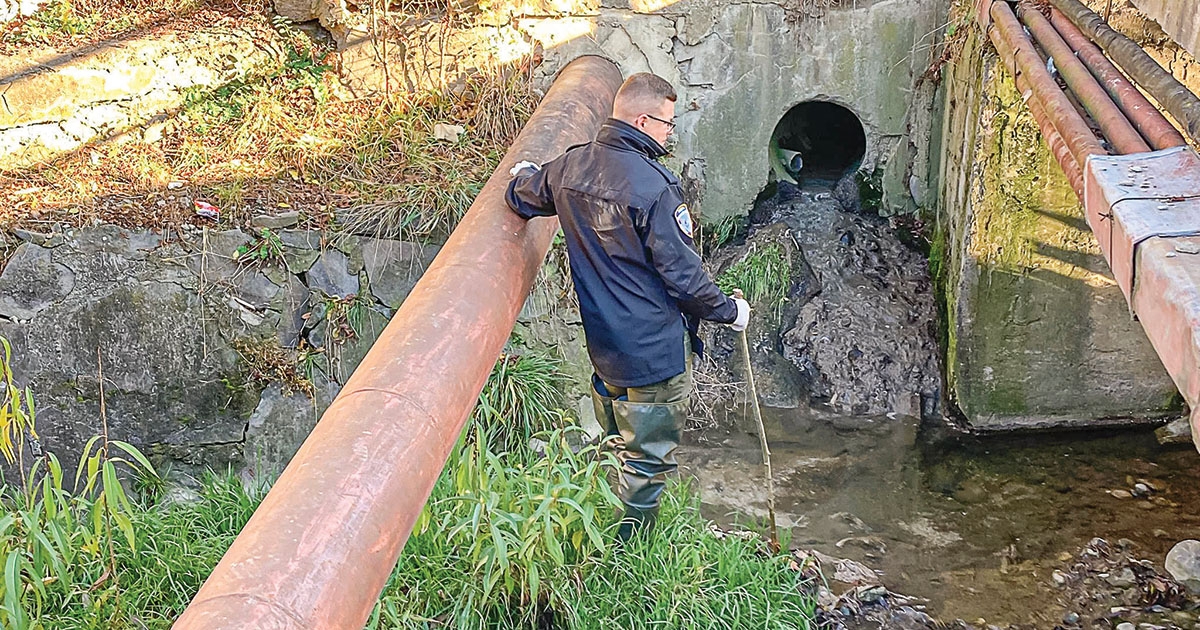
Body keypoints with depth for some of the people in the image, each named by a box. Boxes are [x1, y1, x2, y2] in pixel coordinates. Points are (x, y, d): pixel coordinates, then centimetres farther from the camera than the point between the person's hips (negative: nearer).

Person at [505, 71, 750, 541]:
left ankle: (607, 533, 38)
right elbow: (681, 272, -19)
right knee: (648, 457, 7)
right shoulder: (653, 186, -22)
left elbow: (522, 197, 19)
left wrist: (524, 174, 42)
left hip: (602, 340, 8)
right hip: (655, 346, -8)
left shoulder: (569, 167, 0)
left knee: (617, 443, 25)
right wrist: (727, 310, -4)